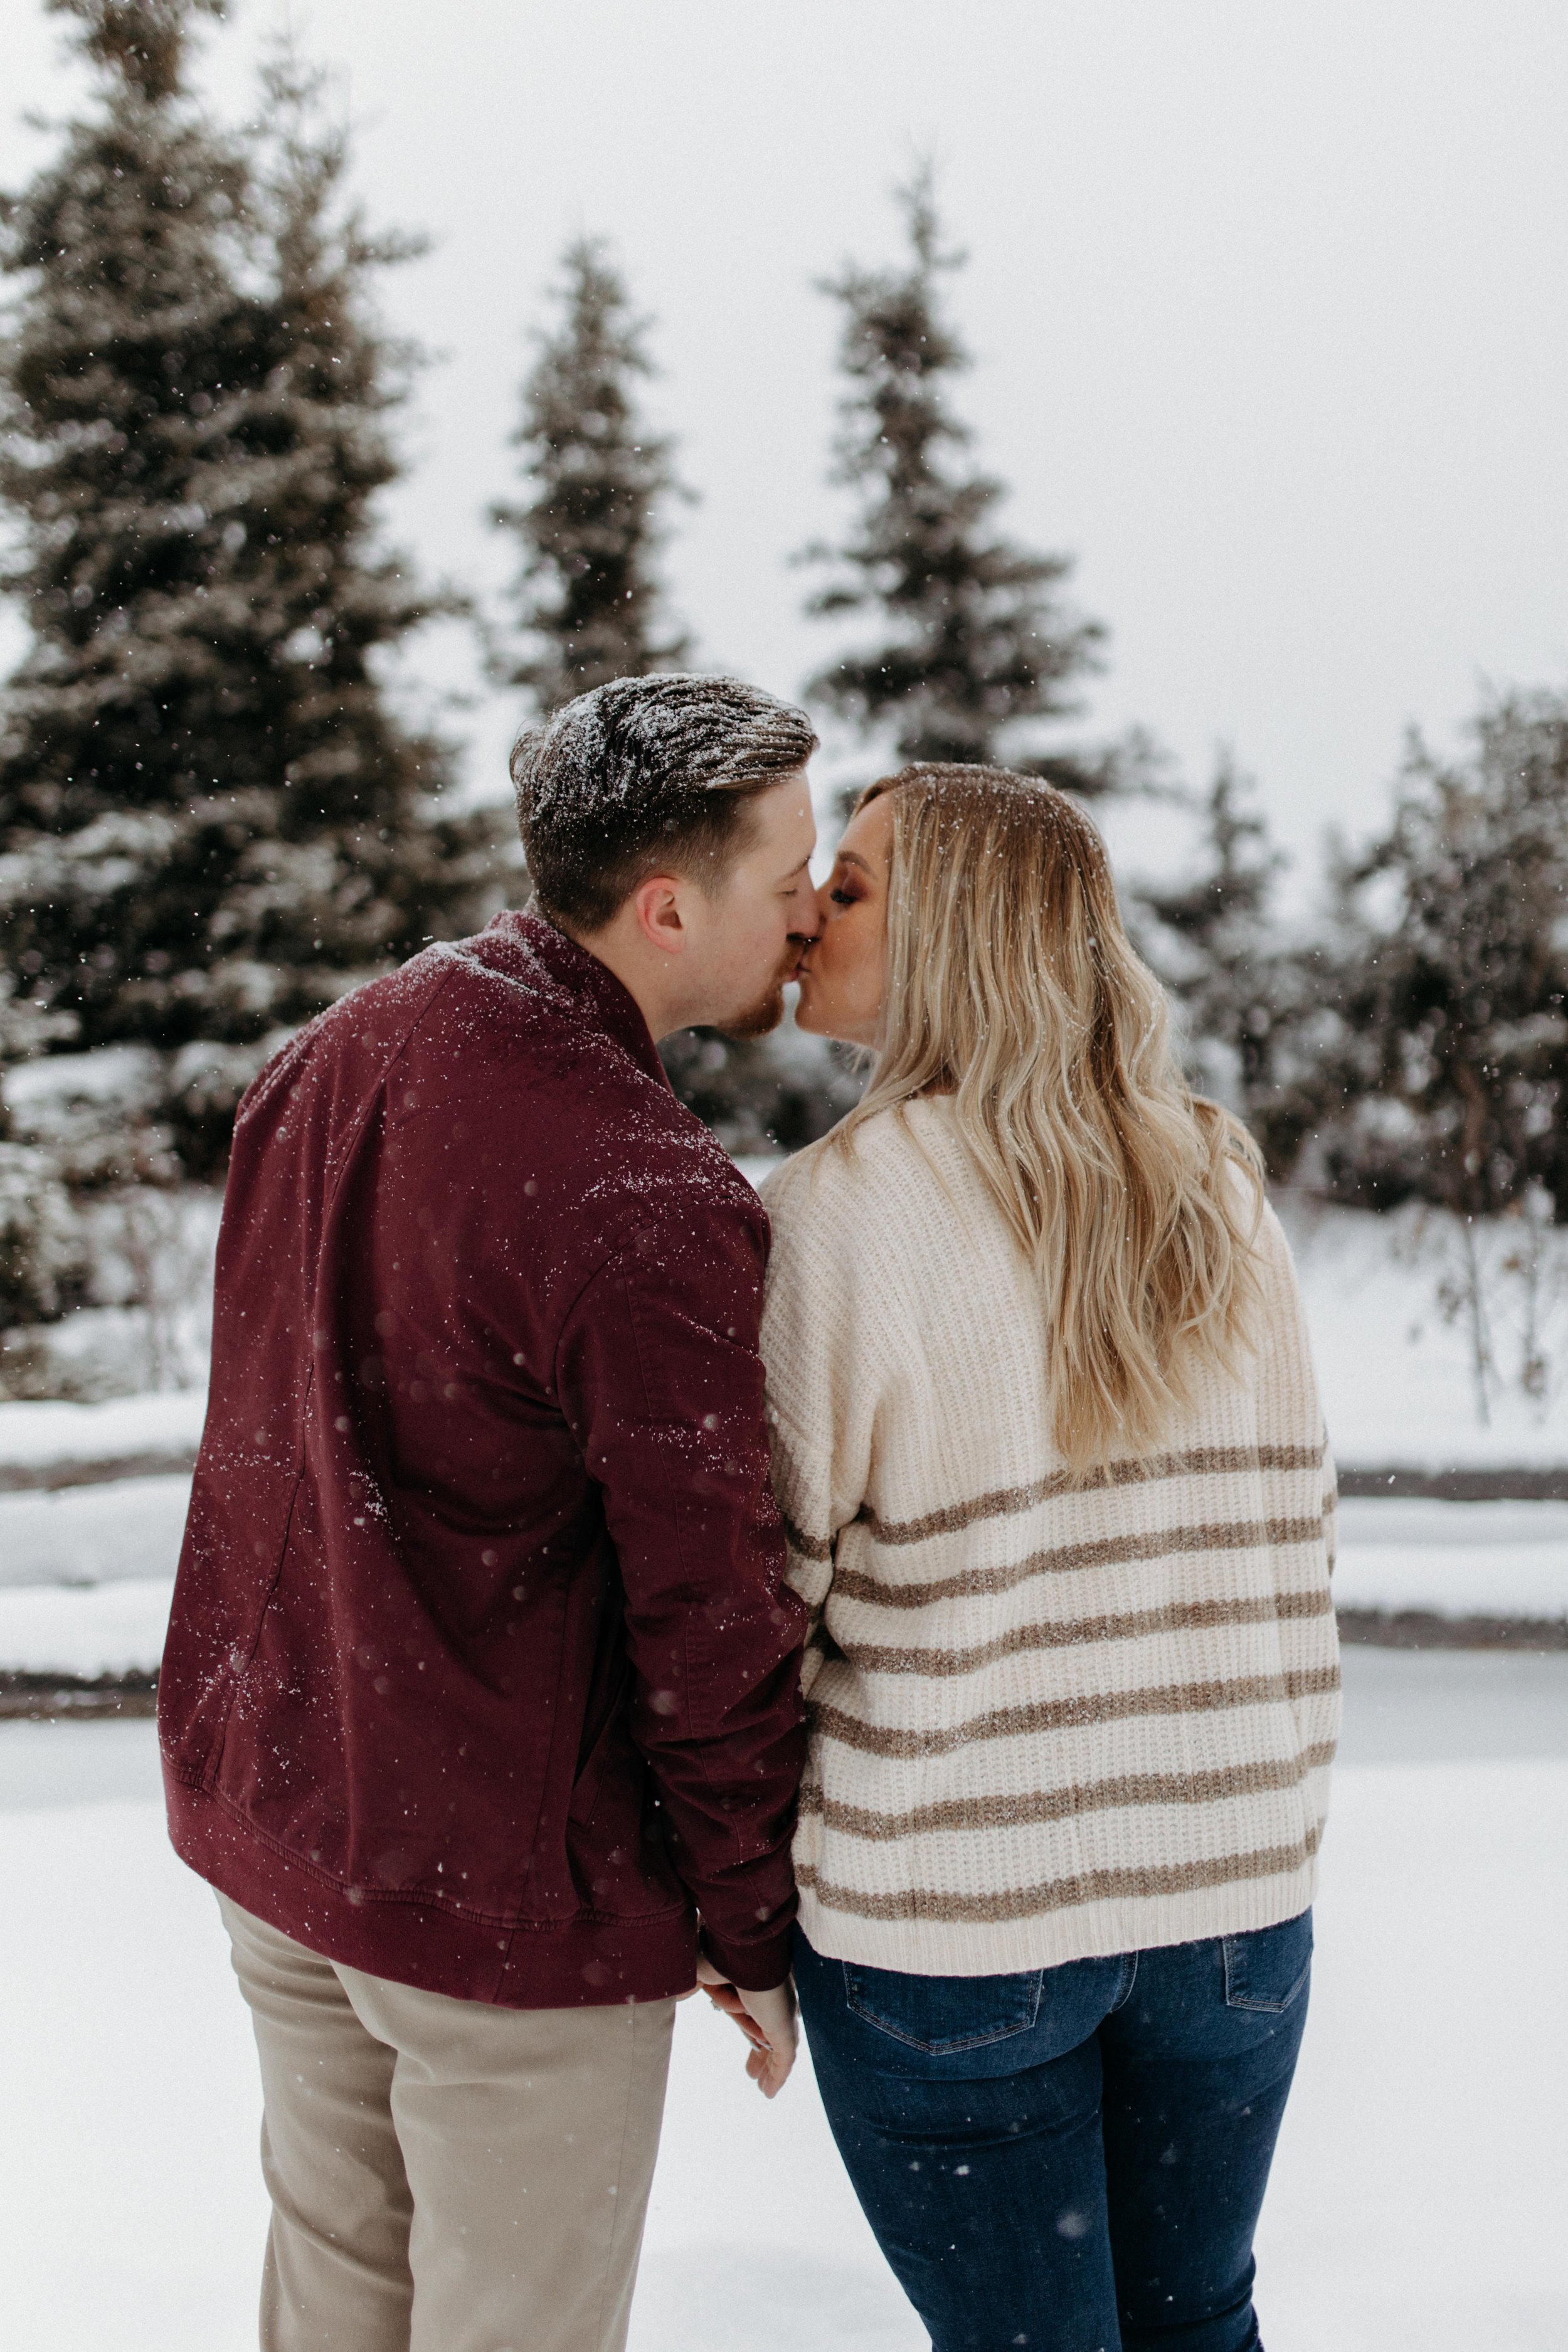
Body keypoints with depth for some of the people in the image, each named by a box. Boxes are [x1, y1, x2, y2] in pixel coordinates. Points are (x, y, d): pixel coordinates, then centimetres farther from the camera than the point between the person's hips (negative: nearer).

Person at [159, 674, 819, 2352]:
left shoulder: (329, 1057, -1)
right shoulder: (650, 1207, -26)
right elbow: (708, 1612, -20)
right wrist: (754, 1934, -5)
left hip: (265, 1823, 8)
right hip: (507, 1891, -7)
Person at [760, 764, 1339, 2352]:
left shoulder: (832, 1214, -14)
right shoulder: (1219, 1194, 1)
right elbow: (1292, 1535, 6)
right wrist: (1269, 1829, 15)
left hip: (949, 1919, -4)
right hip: (1233, 1893, 5)